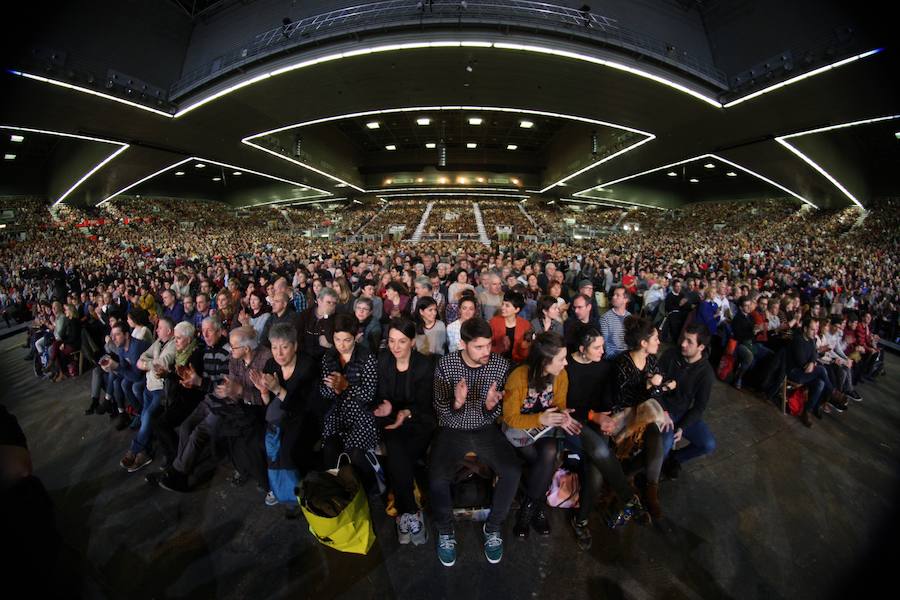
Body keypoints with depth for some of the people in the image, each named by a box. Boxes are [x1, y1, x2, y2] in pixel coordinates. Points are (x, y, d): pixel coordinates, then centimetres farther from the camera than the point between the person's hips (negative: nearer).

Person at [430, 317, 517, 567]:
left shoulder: (501, 364, -9)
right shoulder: (446, 364, -12)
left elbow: (498, 413, -2)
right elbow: (440, 410, -9)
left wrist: (490, 406, -26)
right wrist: (456, 404, -31)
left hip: (485, 429, 2)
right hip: (452, 430, -1)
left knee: (512, 472, -21)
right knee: (437, 479, -24)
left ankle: (493, 527, 8)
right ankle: (445, 530, 9)